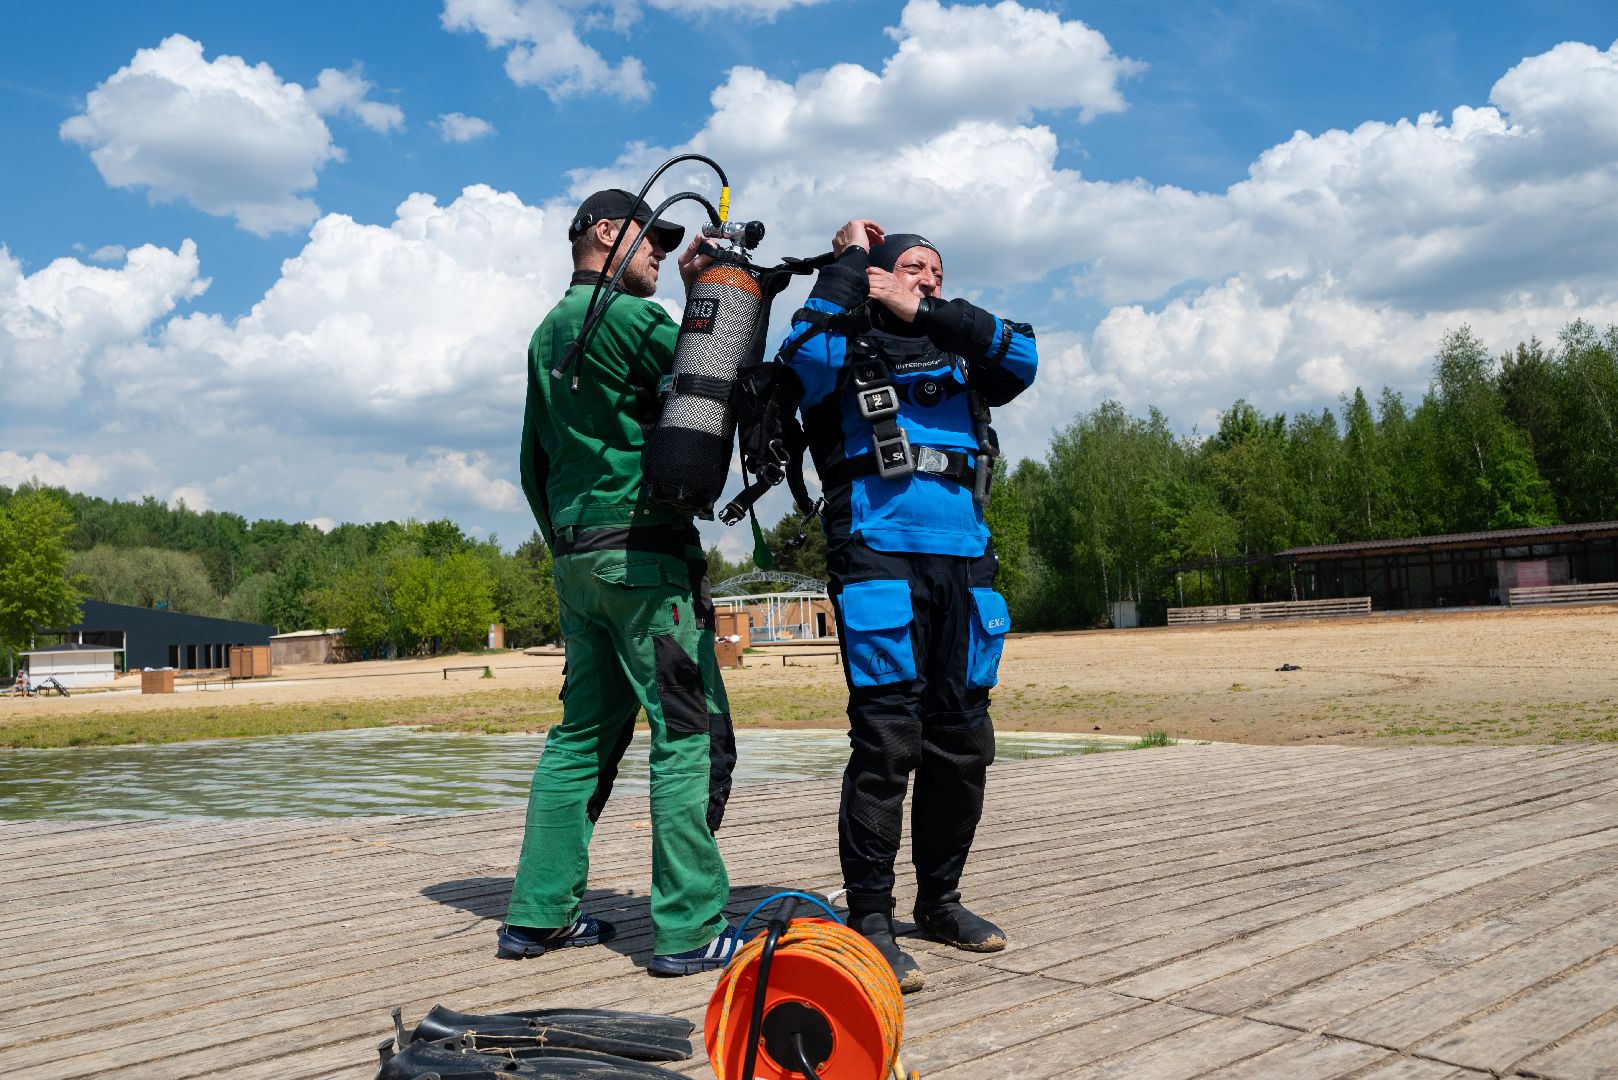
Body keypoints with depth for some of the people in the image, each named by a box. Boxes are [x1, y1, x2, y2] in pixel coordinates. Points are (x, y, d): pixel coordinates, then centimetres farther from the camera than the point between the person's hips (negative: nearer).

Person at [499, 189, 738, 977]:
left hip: (576, 558, 9)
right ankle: (690, 928, -3)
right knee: (691, 734, -5)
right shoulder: (625, 316, -7)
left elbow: (534, 463, 22)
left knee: (585, 730, 13)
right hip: (642, 553, -9)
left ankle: (539, 912, 17)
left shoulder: (549, 333, 20)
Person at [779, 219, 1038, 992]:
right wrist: (849, 260, -1)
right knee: (888, 739, -11)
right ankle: (869, 917, -2)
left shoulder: (957, 354, 23)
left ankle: (940, 897, 23)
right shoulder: (848, 349, 11)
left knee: (962, 741, 8)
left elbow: (1022, 358, 4)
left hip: (963, 563, 6)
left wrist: (925, 312, 1)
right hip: (878, 557, -5)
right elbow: (803, 356, -13)